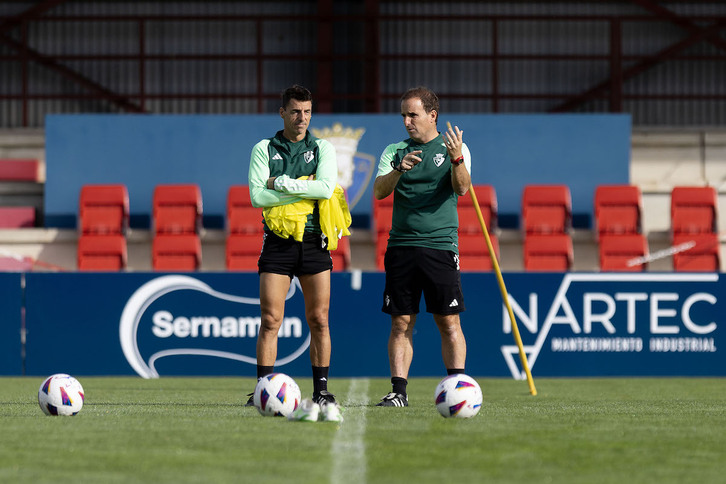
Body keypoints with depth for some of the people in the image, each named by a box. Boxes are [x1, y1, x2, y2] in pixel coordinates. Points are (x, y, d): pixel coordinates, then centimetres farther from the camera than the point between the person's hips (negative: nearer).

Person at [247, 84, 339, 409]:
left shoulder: (322, 149, 8)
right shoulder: (264, 149, 6)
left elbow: (326, 187, -10)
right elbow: (257, 196, -7)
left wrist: (283, 184, -10)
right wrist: (303, 188, -9)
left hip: (314, 242, 1)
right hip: (277, 242, -1)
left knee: (319, 320, 1)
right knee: (270, 320, -6)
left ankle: (321, 390, 6)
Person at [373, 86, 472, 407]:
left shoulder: (454, 147, 4)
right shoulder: (394, 151, 12)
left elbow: (462, 188, -11)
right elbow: (379, 191, -1)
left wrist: (457, 158, -30)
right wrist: (399, 169, -19)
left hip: (440, 245, -3)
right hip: (401, 245, 3)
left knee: (449, 322, -4)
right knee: (401, 323, 1)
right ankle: (399, 390, 3)